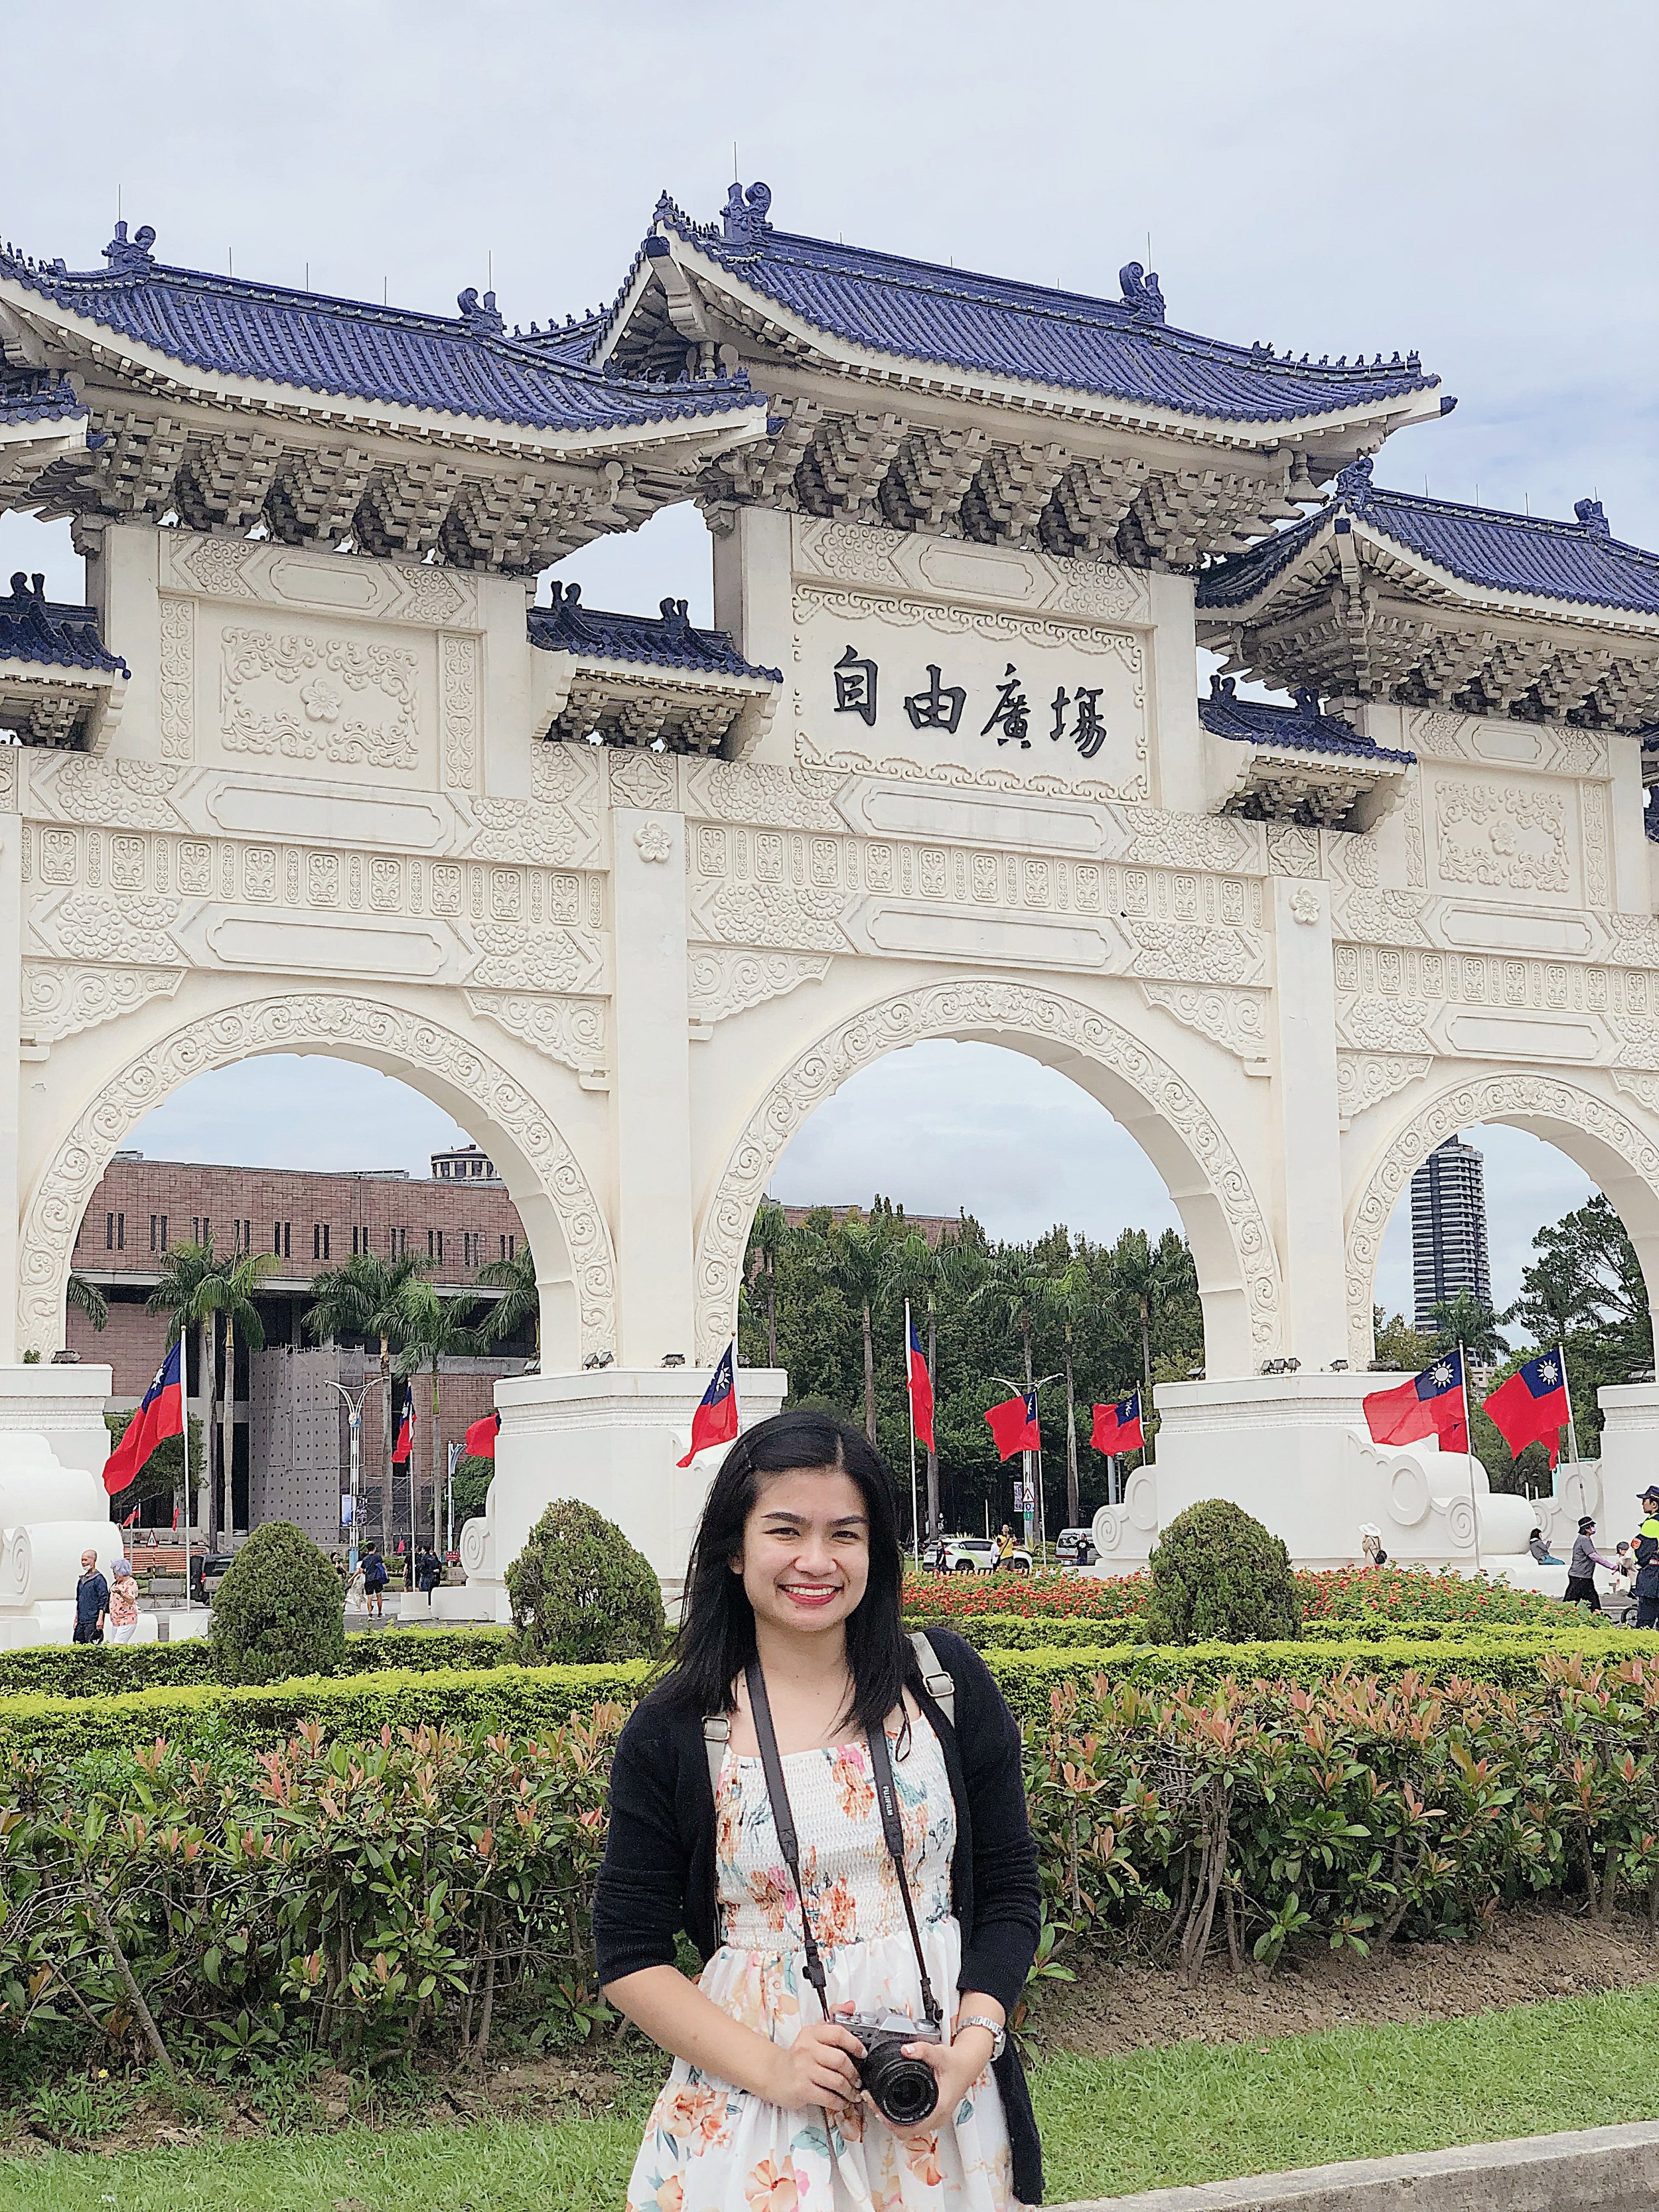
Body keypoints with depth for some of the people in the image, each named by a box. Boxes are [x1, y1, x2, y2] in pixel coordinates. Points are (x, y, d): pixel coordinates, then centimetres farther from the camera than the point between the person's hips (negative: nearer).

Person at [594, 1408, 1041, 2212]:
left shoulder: (946, 1682, -2)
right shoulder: (672, 1733, -6)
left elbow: (1010, 1893, 3)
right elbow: (630, 1959, -3)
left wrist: (972, 2046, -12)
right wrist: (767, 2067, -15)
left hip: (940, 2094, 1)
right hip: (750, 2108, -1)